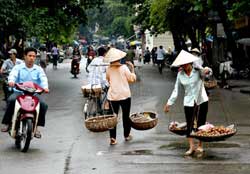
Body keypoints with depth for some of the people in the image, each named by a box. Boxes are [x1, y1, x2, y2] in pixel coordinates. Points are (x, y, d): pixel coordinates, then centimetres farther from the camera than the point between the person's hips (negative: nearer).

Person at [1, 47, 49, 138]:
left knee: (43, 105, -24)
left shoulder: (38, 69, 10)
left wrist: (45, 87, -31)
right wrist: (11, 81, -39)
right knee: (11, 100, -32)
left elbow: (43, 79, -7)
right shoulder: (18, 67, 6)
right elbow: (12, 75, -14)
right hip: (19, 92, -1)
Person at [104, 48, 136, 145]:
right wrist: (132, 68, 4)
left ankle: (112, 138, -3)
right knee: (126, 115, 14)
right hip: (125, 95, -2)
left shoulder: (108, 69, -3)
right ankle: (127, 135, 25)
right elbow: (132, 79, -5)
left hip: (112, 96, 2)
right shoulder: (124, 67, -11)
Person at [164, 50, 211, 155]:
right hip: (188, 102, 2)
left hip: (202, 100, -2)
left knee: (201, 124, 5)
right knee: (189, 125, -1)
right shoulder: (180, 74, 0)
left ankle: (200, 146, 17)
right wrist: (169, 103, 3)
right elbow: (176, 90, 5)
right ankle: (191, 147, 3)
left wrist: (207, 70, -53)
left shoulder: (198, 70, -8)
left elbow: (205, 71, -29)